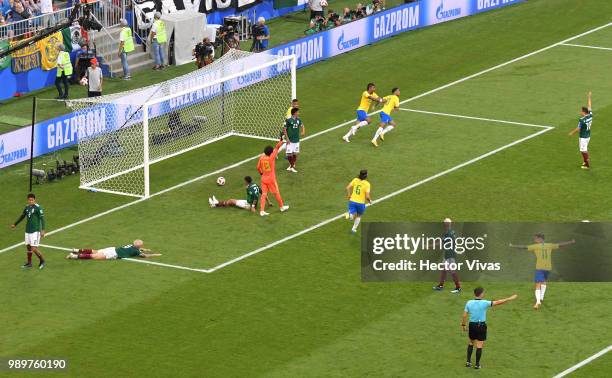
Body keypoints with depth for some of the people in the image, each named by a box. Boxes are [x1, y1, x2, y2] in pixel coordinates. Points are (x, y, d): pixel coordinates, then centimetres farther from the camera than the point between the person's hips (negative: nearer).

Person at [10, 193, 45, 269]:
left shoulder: (38, 208, -12)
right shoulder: (27, 207, 9)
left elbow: (42, 219, -14)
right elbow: (22, 216, 24)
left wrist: (42, 230, -23)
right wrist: (15, 224, 34)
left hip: (35, 231, -7)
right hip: (28, 230, 7)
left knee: (34, 248, -10)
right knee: (28, 246, 14)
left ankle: (42, 261, 11)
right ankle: (29, 263, 29)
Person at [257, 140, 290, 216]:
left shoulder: (261, 158, -3)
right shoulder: (271, 158, -17)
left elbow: (258, 167, 4)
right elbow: (277, 148, -14)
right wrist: (281, 140, -9)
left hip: (264, 178, 4)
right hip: (271, 179, -4)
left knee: (264, 194, 4)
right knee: (276, 193, 13)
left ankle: (262, 211, -3)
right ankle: (281, 207, 30)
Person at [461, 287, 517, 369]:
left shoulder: (469, 303, -6)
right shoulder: (484, 303, -15)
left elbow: (464, 315, -4)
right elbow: (497, 302, -13)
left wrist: (463, 325, 10)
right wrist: (510, 298, -6)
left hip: (472, 325, 3)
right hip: (481, 326, -3)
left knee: (470, 343, 20)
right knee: (479, 346, 5)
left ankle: (468, 361, 17)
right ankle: (477, 364, 9)